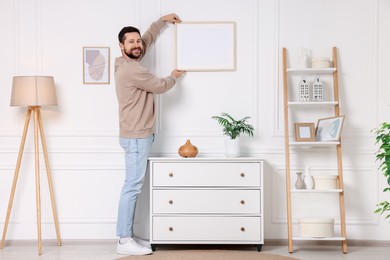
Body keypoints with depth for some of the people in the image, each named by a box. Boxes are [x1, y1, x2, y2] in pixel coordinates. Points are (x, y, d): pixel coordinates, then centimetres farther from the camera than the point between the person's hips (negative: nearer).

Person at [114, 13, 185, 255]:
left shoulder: (130, 63, 12)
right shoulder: (132, 70, -18)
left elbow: (148, 38, 29)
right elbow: (160, 86, -9)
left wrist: (163, 20, 35)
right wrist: (174, 76, 13)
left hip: (138, 135, 11)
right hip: (136, 137, -11)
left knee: (133, 186, 11)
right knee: (133, 186, -8)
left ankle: (128, 236, 17)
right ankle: (124, 241, -4)